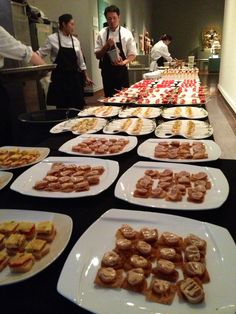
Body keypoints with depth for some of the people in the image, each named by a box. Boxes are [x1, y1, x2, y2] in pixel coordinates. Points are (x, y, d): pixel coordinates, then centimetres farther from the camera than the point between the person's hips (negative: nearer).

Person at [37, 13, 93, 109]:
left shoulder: (75, 40, 9)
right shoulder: (52, 38, -3)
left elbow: (80, 61, 16)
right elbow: (40, 54, -1)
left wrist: (86, 77, 17)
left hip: (74, 77, 4)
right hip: (60, 77, -4)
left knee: (78, 106, 3)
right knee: (62, 107, 0)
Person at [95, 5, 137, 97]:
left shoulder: (126, 33, -2)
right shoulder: (102, 34, 2)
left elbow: (132, 54, -2)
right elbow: (98, 55, 2)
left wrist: (123, 62, -20)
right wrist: (106, 46, -15)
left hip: (121, 72, -1)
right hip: (107, 72, 1)